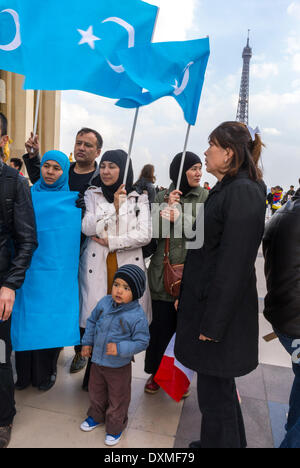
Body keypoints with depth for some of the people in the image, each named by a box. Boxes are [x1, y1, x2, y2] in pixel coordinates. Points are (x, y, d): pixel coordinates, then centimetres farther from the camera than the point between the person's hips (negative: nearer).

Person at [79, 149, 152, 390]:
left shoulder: (139, 198, 9)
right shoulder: (92, 195, 10)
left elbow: (145, 235, -2)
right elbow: (87, 227, -5)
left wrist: (111, 241, -5)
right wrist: (115, 207, -12)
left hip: (128, 266, 0)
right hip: (97, 267, 0)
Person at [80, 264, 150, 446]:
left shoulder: (137, 316, -24)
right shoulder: (104, 303, -9)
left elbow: (142, 341, -19)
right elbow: (92, 321, 7)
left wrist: (121, 349, -28)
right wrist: (87, 342, 6)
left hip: (119, 366, -5)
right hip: (97, 361, 5)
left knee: (117, 398, 16)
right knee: (96, 392, 27)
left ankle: (115, 427, 40)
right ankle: (96, 417, 54)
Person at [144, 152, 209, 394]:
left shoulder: (206, 197, 1)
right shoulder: (162, 197, 7)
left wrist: (178, 218, -17)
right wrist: (167, 206, -12)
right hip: (163, 271, 1)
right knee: (161, 324, 8)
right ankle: (156, 372, 30)